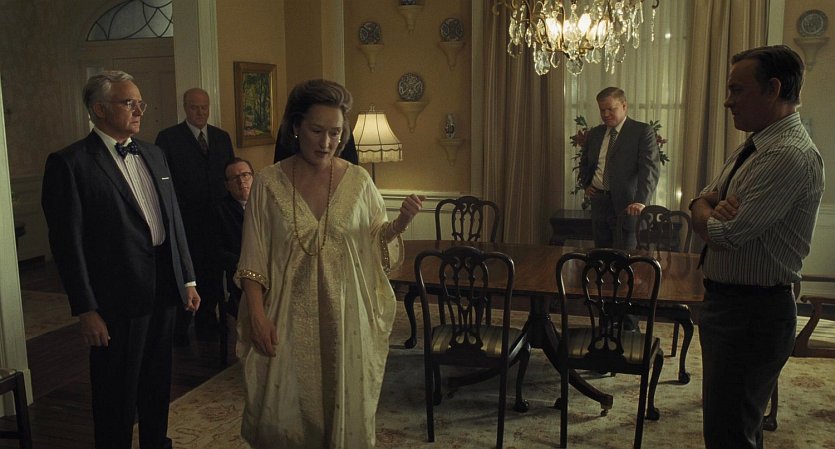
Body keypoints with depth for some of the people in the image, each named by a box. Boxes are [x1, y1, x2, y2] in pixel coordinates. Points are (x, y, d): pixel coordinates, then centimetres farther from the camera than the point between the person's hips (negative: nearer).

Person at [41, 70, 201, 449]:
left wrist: (188, 280, 11)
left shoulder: (153, 154, 9)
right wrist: (85, 310, -15)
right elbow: (67, 243, -14)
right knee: (118, 394, 10)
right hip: (118, 300, -6)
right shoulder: (69, 163, -11)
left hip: (164, 290, 6)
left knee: (158, 382, 21)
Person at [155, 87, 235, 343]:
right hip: (184, 221, -3)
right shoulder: (168, 138, -3)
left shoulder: (222, 137, 11)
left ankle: (207, 322, 26)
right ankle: (179, 329, 21)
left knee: (213, 274, 9)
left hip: (217, 218, 4)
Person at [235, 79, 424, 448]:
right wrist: (257, 316, -9)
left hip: (345, 316, 1)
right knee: (285, 413, 10)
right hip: (289, 317, -1)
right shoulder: (269, 183, -4)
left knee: (345, 408, 13)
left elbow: (376, 244, 6)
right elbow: (252, 258, -2)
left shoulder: (358, 180, -1)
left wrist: (400, 222, -13)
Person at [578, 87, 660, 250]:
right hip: (598, 203, 5)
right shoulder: (595, 133, 13)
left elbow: (650, 169, -16)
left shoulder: (643, 131, -5)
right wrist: (585, 184, 12)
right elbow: (584, 162, 30)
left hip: (627, 205, -5)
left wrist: (640, 201, -29)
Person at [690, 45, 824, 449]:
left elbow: (724, 234, -25)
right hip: (725, 303, 10)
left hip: (754, 313, -10)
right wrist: (713, 208, -12)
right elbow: (700, 203, 12)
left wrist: (706, 212, -3)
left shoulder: (790, 156, -21)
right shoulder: (754, 147, 13)